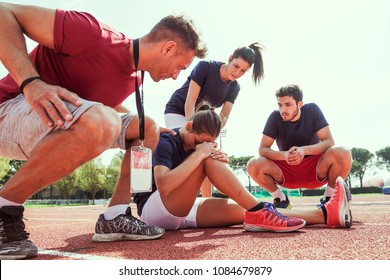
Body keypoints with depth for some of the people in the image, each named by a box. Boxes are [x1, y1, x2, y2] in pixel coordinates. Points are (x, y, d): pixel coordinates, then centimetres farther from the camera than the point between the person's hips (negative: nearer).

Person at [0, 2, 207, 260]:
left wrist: (153, 131, 18)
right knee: (100, 122, -37)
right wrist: (32, 82, -32)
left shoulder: (132, 79, 5)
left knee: (147, 129, 6)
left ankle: (114, 218, -1)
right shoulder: (95, 34, -21)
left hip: (59, 130, 9)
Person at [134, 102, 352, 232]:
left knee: (241, 210, -15)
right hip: (154, 210, -6)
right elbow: (164, 186, -33)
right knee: (207, 158, -27)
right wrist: (198, 154, -31)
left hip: (182, 211, 7)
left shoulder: (202, 147, 8)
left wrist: (222, 165, -18)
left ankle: (325, 214, -20)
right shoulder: (166, 142, -16)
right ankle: (258, 211, -27)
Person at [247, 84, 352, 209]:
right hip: (287, 172, 1)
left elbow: (329, 141, -16)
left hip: (315, 169, -1)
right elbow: (262, 149, -14)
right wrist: (284, 155, -35)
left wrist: (304, 150, -35)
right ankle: (282, 200, 0)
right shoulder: (275, 117, -11)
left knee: (343, 154, -30)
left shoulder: (312, 110, -10)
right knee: (254, 165, -26)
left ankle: (328, 199, -5)